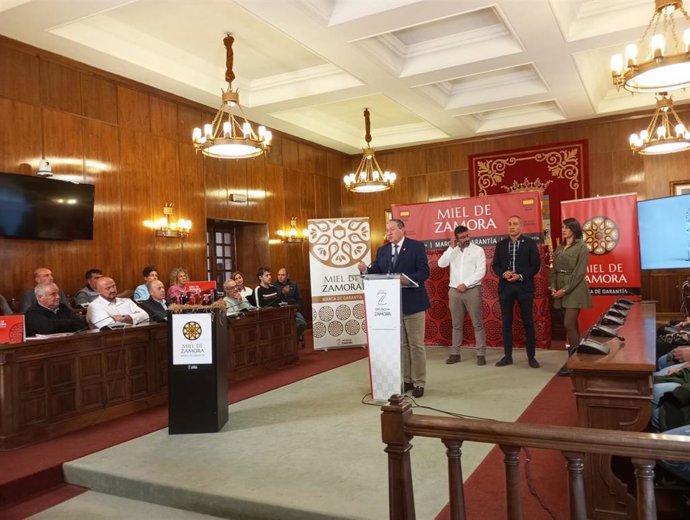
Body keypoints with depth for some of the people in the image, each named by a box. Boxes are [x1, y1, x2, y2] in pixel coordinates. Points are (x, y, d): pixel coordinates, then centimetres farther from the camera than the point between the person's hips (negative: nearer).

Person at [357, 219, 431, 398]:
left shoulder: (416, 246, -4)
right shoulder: (382, 250, 10)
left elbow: (424, 271, -12)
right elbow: (376, 272, 5)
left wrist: (407, 279, -29)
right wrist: (365, 270, -17)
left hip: (412, 303, -5)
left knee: (416, 344, 2)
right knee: (400, 345, 12)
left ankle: (419, 383, 11)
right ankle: (405, 380, 22)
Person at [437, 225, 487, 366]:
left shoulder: (478, 250, 0)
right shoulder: (452, 250, 9)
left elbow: (481, 271, -8)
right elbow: (441, 264, -6)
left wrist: (465, 284, -13)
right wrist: (451, 247, -10)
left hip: (472, 290, -3)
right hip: (454, 291, 3)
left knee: (477, 324, -1)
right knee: (457, 324, 9)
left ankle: (481, 354, 4)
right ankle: (455, 353, 15)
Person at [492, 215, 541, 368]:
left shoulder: (530, 243, 1)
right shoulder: (501, 244, 9)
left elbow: (536, 266, -3)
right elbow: (495, 265, 8)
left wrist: (520, 276, -15)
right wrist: (503, 273, -12)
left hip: (524, 287, -2)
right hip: (505, 287, 3)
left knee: (528, 322, 3)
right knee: (506, 323, 6)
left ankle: (531, 357, 12)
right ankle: (507, 356, 14)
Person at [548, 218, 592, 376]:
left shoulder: (581, 247, -5)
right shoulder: (559, 248, 15)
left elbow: (580, 272, -12)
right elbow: (554, 269, 12)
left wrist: (565, 290, -17)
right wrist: (553, 286, -3)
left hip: (574, 290, -6)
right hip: (560, 289, 6)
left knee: (569, 325, -13)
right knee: (572, 325, 9)